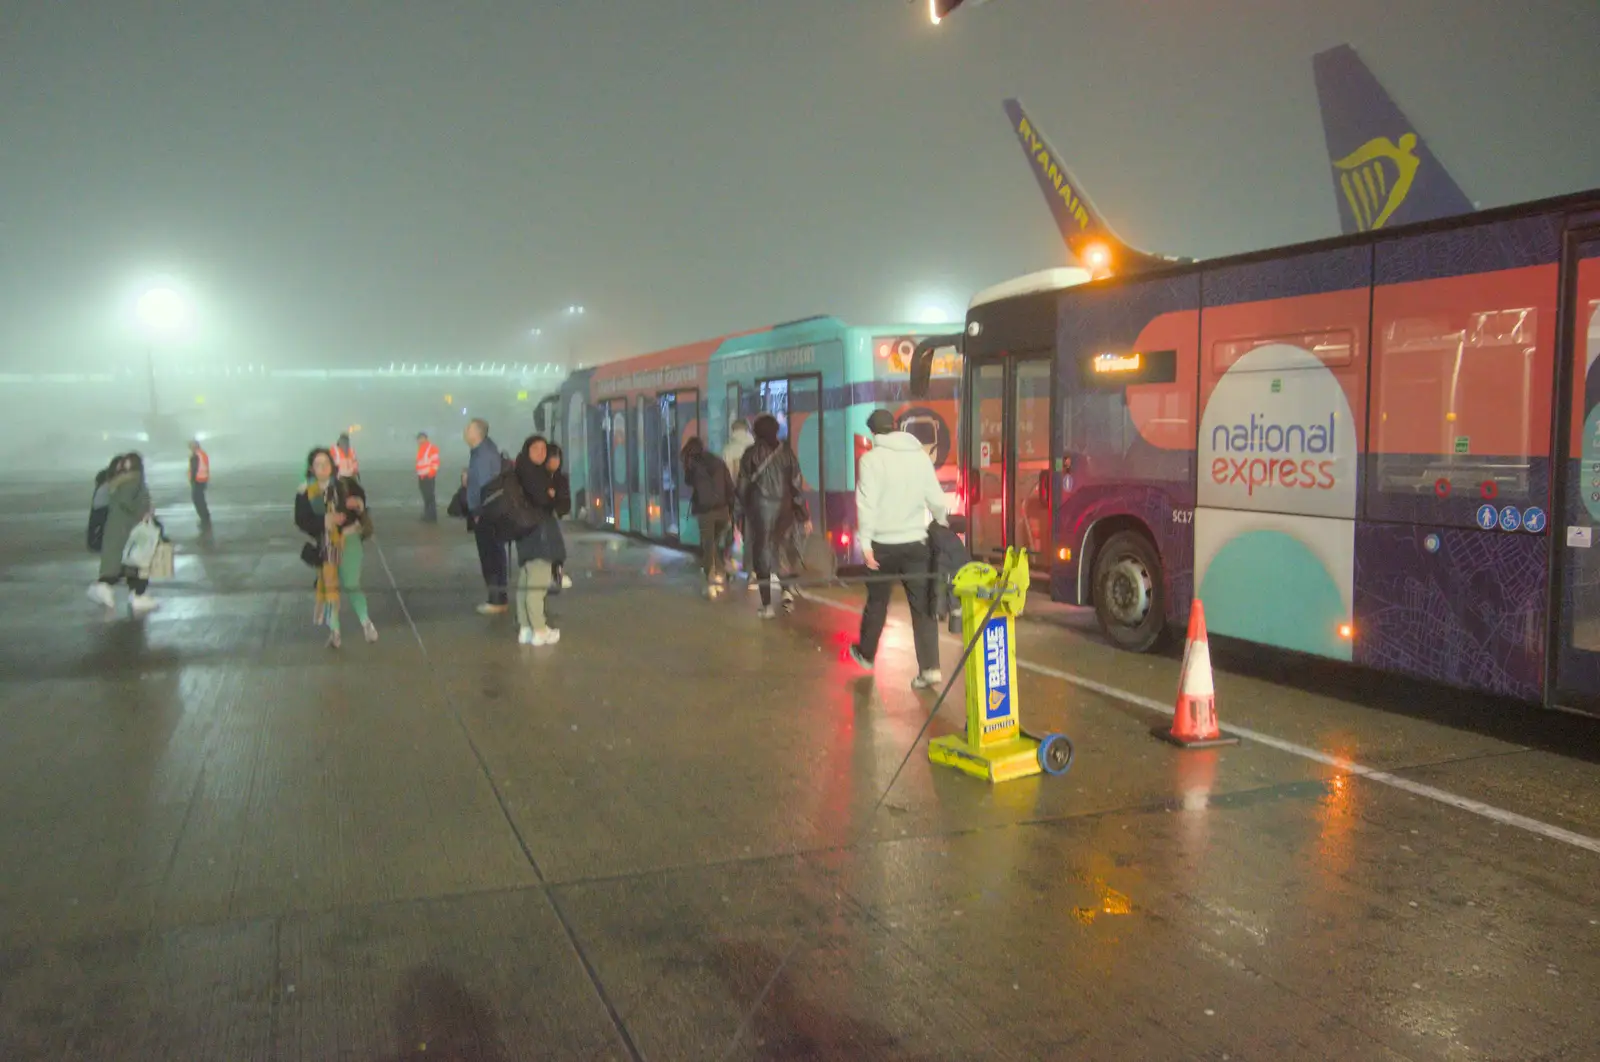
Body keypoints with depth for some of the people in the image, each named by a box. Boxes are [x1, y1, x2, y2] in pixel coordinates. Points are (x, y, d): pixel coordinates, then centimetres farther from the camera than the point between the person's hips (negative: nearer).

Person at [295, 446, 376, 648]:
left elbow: (361, 496, 10)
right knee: (329, 586, 9)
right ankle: (334, 631, 21)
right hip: (324, 544, 1)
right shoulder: (305, 492, -9)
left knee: (351, 585, -3)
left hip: (349, 539, -1)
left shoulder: (345, 483, -8)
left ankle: (365, 622, 20)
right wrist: (324, 521, -24)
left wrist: (358, 503, -13)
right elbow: (301, 521, -10)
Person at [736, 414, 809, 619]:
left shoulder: (751, 454, -4)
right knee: (784, 550, 17)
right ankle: (787, 590, -6)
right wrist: (805, 516, 3)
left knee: (762, 554, 6)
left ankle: (767, 605, 4)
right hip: (783, 509, 1)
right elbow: (797, 484, -1)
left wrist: (740, 510, 12)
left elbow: (743, 486, -2)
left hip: (759, 509, -1)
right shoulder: (786, 451, -1)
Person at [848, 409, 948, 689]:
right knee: (923, 605, 2)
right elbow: (936, 500, 6)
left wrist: (865, 543, -12)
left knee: (877, 602, 15)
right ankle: (930, 668, -5)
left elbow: (867, 504, -14)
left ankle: (866, 653, 34)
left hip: (883, 543, -2)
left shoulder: (872, 458, -7)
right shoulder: (920, 455, 5)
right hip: (916, 542, 2)